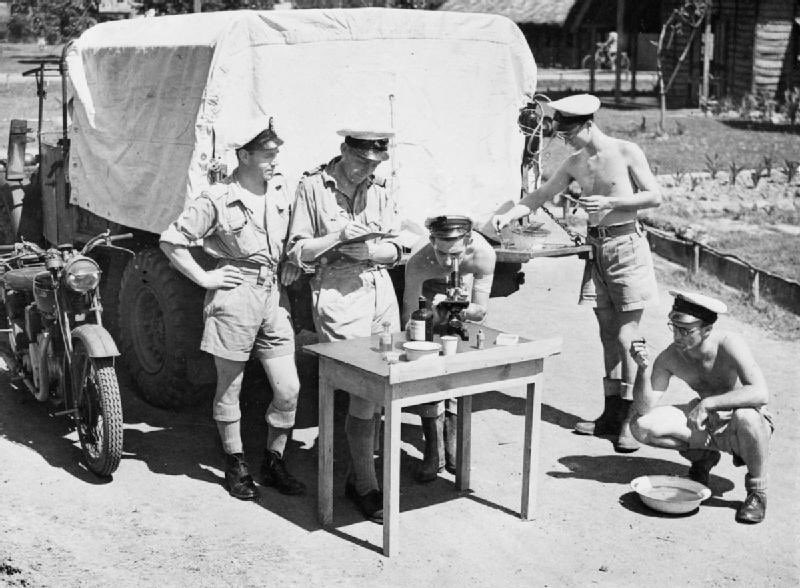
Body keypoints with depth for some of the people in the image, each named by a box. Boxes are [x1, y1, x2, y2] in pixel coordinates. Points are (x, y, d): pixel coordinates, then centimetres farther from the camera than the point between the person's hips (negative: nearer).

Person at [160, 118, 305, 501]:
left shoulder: (281, 190, 7)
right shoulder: (217, 200, -9)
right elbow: (171, 241, -8)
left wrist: (293, 262, 12)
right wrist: (203, 277, -9)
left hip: (274, 296, 5)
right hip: (234, 298, -5)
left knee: (288, 389, 3)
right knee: (229, 389, 8)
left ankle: (274, 461, 21)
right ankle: (235, 466, 23)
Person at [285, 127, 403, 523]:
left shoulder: (379, 191, 13)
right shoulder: (313, 187, -1)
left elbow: (396, 251, 12)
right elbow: (297, 252, -3)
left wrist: (368, 251, -8)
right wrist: (338, 237, -15)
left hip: (381, 288, 6)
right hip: (337, 293, -6)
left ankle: (356, 473, 22)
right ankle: (365, 488, 2)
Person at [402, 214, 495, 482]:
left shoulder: (484, 254, -37)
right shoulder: (418, 261, -40)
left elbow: (480, 310, -25)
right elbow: (410, 315, -26)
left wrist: (462, 309, -44)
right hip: (430, 301, -1)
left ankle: (452, 448, 8)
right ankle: (433, 453, -2)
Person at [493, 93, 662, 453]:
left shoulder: (626, 152, -6)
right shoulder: (574, 164, 9)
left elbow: (655, 196, -6)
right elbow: (540, 196, 12)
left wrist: (608, 201, -15)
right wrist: (507, 216, -3)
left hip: (627, 246, -5)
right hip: (596, 248, 5)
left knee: (626, 339, -6)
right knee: (607, 336, 8)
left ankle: (630, 420, 0)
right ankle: (611, 414, 16)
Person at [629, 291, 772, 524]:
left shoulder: (729, 344, -25)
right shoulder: (669, 358, -13)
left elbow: (760, 393, -39)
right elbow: (644, 409, -14)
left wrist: (708, 403, -40)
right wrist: (644, 367, -28)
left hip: (755, 425, -4)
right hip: (706, 425, 4)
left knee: (746, 417, -41)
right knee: (642, 427, -15)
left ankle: (757, 491, -12)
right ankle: (702, 456, 12)